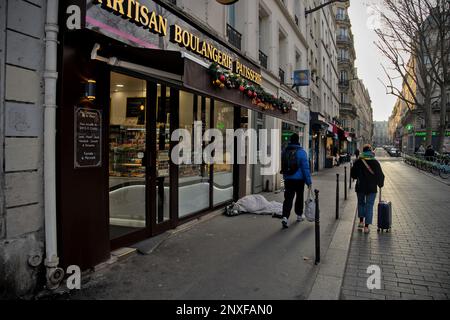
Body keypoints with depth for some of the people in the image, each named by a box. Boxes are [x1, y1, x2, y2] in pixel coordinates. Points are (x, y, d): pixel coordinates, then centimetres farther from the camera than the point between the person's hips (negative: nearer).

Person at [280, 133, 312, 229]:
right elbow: (305, 168, -13)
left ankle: (285, 217, -15)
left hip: (288, 179, 3)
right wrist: (309, 182, -8)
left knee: (288, 198, 0)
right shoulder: (301, 152, -11)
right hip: (299, 179, -3)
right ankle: (299, 216, 30)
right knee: (299, 197, 15)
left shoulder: (284, 151, 4)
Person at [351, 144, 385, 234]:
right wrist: (380, 184, 15)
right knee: (369, 206, 3)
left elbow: (353, 174, 2)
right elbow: (380, 175, -2)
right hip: (372, 188, -1)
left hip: (360, 187, 1)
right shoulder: (375, 162, -6)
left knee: (361, 203, 21)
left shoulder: (358, 162, -4)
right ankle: (366, 226, 2)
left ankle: (361, 222, 19)